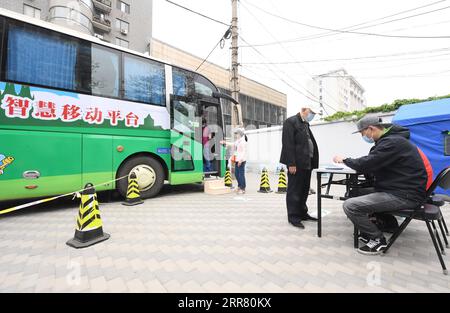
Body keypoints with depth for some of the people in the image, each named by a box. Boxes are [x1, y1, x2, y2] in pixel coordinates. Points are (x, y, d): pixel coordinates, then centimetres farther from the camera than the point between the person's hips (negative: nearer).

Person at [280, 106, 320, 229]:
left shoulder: (306, 124, 19)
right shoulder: (291, 122, -8)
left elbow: (311, 143, 19)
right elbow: (288, 144, -16)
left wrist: (313, 162, 11)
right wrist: (291, 164, -21)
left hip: (307, 163, 9)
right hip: (296, 163, -9)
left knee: (304, 190, 15)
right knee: (294, 190, 0)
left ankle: (302, 213, 28)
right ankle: (293, 217, 11)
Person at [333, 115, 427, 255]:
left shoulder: (392, 142, -19)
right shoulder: (391, 139, 14)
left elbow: (365, 165, -24)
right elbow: (372, 164, 15)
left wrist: (345, 160, -7)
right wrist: (349, 161, 1)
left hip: (405, 195, -10)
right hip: (399, 189, 10)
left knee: (350, 206, -18)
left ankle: (378, 240, 2)